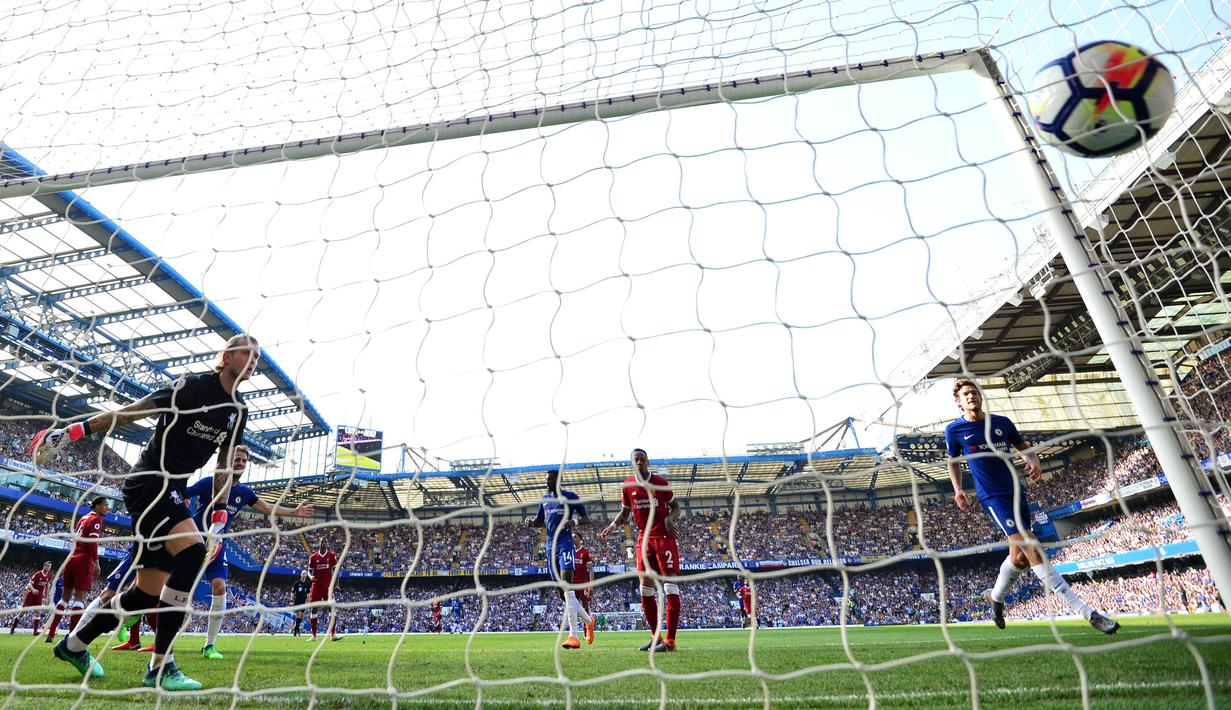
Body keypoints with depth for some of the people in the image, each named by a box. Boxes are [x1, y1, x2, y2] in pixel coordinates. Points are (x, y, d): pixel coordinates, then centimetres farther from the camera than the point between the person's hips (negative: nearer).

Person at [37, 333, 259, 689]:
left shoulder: (238, 411, 7)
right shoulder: (193, 386, -13)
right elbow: (130, 412, -10)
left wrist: (220, 513, 8)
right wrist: (74, 431, -14)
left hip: (173, 492, 8)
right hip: (148, 482, -8)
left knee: (149, 591, 9)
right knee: (192, 550, -28)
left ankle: (74, 644, 35)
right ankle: (160, 666, -19)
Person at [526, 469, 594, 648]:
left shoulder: (570, 497, -3)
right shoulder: (545, 499, 16)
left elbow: (587, 518, -1)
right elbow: (540, 521, 25)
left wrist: (575, 521, -24)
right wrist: (531, 522, 1)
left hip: (565, 544, -7)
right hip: (551, 547, 7)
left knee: (567, 589, -18)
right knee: (562, 593, 10)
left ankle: (573, 636, -19)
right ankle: (589, 621, 30)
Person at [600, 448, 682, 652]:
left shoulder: (660, 482, -7)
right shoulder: (627, 486, 4)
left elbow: (676, 507, 1)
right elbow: (625, 513, 14)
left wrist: (670, 518, -21)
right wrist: (612, 526, -4)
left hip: (664, 537, -5)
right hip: (644, 538, 5)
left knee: (670, 585, -11)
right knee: (645, 588, 5)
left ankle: (670, 641, -8)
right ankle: (655, 636, 19)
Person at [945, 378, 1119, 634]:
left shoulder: (1002, 422, 6)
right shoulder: (954, 430, -2)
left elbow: (1024, 448, 16)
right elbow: (953, 460, 12)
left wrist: (1034, 461, -6)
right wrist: (958, 489, 1)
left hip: (1017, 492, 5)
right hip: (993, 497, -5)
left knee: (1020, 556, 11)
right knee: (1032, 551, -16)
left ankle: (996, 596, 37)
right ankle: (1088, 613, -15)